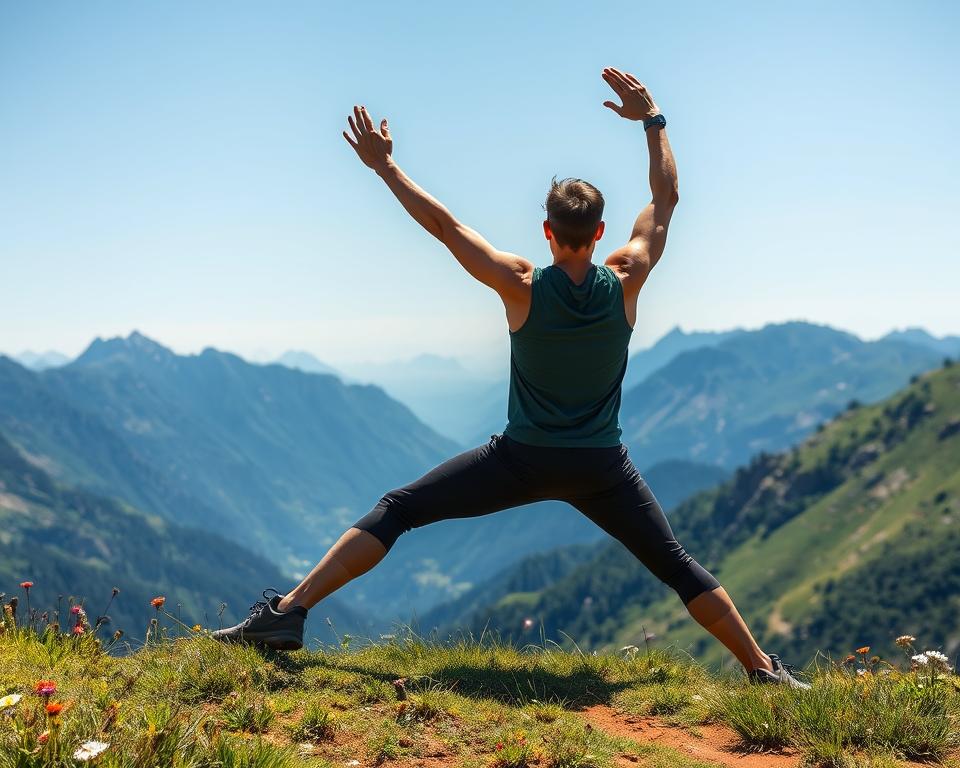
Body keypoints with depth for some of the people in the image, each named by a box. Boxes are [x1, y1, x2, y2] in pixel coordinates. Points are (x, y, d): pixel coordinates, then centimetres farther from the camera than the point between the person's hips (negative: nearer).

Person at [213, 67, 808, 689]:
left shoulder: (521, 286, -12)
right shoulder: (624, 282, -7)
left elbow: (444, 225, -7)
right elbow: (666, 199, 6)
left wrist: (385, 165, 2)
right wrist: (653, 120, 13)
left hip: (522, 461, -2)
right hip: (601, 468, 2)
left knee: (397, 511, 3)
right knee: (678, 567, 16)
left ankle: (288, 612, -4)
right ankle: (764, 668, 19)